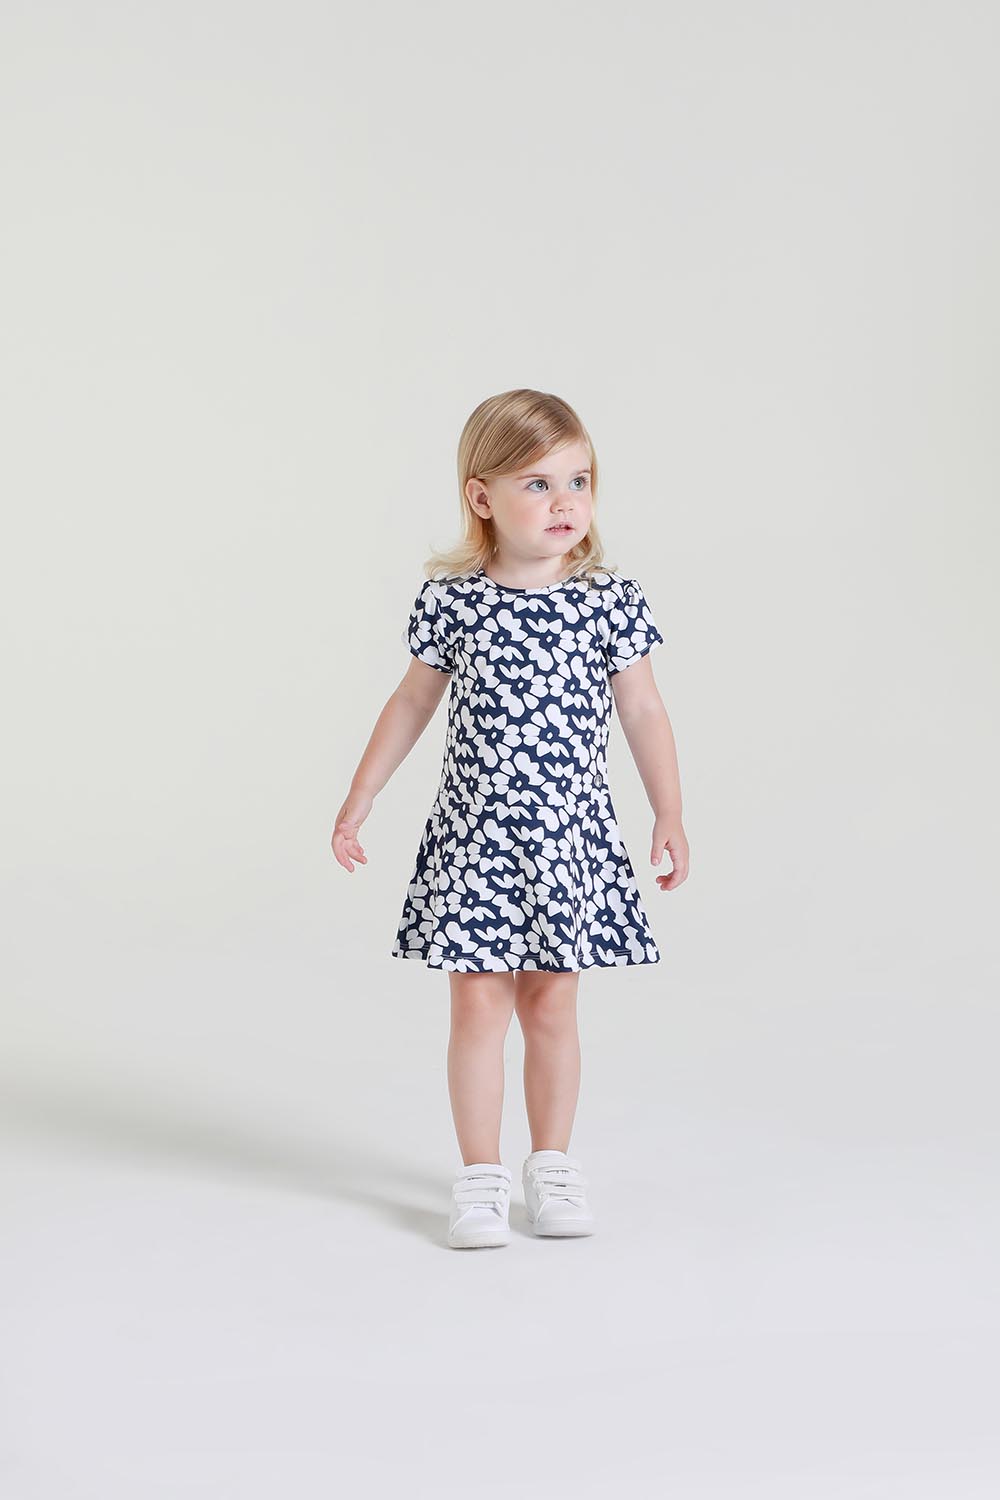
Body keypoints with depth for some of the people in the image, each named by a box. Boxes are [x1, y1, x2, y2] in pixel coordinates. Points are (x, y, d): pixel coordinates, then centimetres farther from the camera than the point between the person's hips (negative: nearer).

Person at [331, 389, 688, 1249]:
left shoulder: (611, 602, -4)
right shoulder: (451, 601, -4)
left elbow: (643, 713, 4)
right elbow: (412, 704, 7)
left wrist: (670, 816, 3)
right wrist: (359, 802, 10)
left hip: (571, 833, 1)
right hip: (475, 834, 0)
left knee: (551, 1004, 8)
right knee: (480, 1002, 0)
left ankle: (553, 1163, 23)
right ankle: (482, 1175, 11)